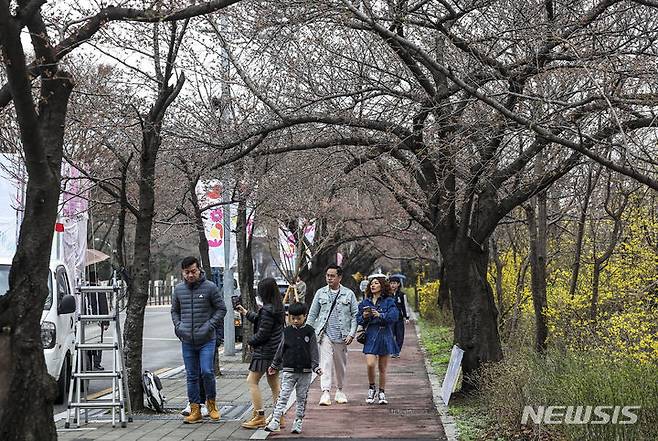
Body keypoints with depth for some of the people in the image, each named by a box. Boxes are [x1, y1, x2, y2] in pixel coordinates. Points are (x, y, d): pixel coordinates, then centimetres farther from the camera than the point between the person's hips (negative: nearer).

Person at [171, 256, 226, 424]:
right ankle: (195, 410, 14)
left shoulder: (210, 287, -5)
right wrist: (178, 326, 2)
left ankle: (211, 403, 11)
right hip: (187, 341, 4)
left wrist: (210, 325, -11)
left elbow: (221, 309, 0)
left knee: (207, 372, -12)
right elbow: (174, 311, 19)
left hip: (206, 340, -4)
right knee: (192, 376, 7)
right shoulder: (178, 289, 7)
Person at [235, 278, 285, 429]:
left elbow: (262, 334, -20)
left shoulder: (268, 310, -20)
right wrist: (246, 313, 29)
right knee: (274, 384, 14)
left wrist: (251, 341, -3)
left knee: (252, 381, -2)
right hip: (276, 350, 10)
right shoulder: (278, 307, 9)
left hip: (265, 351, -10)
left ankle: (259, 417, -4)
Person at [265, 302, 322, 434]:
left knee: (302, 398, 7)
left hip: (305, 372, 0)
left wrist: (316, 367, -8)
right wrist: (274, 366, 18)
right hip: (289, 371, 0)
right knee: (283, 396, -5)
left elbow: (314, 351, 1)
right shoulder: (287, 332, 3)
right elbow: (280, 350, 12)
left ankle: (298, 423, 15)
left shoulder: (310, 332, -1)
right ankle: (275, 421, -8)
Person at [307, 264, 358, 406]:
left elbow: (355, 315, 4)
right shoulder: (320, 293, 7)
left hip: (341, 335, 1)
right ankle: (325, 392, -19)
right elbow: (312, 314, 11)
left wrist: (351, 334, -5)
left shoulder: (348, 294, 4)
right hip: (325, 334, -1)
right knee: (325, 362, -14)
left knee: (341, 364, 11)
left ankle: (339, 391, 28)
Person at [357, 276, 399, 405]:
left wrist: (380, 315, -22)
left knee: (382, 368, 5)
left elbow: (394, 316, -12)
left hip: (385, 335, -1)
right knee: (370, 365, -15)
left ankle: (382, 393, 20)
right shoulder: (365, 302, 11)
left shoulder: (388, 301, 1)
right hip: (370, 336, 1)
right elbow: (358, 319, 15)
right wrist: (364, 317, -6)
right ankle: (371, 388, 9)